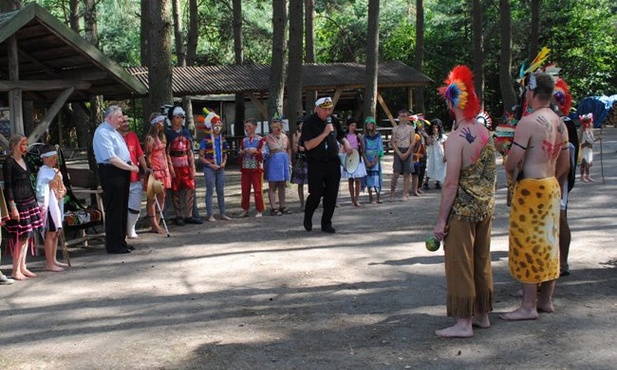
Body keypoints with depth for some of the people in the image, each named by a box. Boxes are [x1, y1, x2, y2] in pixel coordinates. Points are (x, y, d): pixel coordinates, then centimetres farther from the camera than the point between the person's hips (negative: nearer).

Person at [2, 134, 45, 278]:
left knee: (27, 236, 9)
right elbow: (8, 186, -13)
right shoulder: (9, 162, -9)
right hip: (18, 203, -8)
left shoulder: (23, 161, 15)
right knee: (21, 237, -7)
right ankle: (16, 270, 0)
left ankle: (22, 267, 16)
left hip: (29, 202, 8)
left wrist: (35, 202, 17)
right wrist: (12, 207, -19)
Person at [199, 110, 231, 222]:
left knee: (221, 192, 10)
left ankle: (222, 213, 17)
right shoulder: (206, 140, -7)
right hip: (209, 169, -5)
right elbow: (201, 157, -7)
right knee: (210, 192, -1)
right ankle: (210, 215, 3)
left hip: (220, 169, 5)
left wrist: (224, 163, 0)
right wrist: (211, 165, -14)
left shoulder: (222, 139, 9)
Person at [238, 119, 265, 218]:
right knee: (245, 189, 6)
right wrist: (243, 152, -6)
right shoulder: (243, 141, 12)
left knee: (257, 190, -3)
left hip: (256, 168, -4)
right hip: (245, 168, 5)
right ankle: (245, 209, 17)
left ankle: (259, 210, 5)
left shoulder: (260, 140, -3)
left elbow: (263, 154, -5)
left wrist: (255, 151, -20)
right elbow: (240, 154, 15)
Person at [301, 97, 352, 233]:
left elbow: (340, 136, 23)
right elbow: (308, 145, -19)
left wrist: (346, 144, 1)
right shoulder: (309, 123, -10)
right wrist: (325, 133, -21)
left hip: (333, 162, 5)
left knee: (331, 195, 4)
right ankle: (307, 218, 25)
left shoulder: (333, 120, 8)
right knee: (316, 194, -3)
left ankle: (326, 223, 17)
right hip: (316, 164, -5)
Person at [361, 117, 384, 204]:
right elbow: (363, 150, 0)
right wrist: (367, 162, -10)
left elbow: (380, 149, -2)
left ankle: (378, 197, -6)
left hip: (376, 160, -1)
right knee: (369, 177, 2)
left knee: (376, 177, -9)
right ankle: (370, 197, 8)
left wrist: (374, 161, -11)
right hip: (367, 160, 2)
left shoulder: (378, 136, 1)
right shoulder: (364, 137, 4)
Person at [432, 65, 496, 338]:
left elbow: (451, 183, -19)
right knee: (482, 261, 17)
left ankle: (464, 322, 6)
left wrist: (441, 220, -14)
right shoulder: (486, 133, 6)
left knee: (460, 264, 1)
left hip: (463, 209, -8)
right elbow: (492, 174, 13)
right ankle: (482, 315, 28)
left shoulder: (457, 138, -18)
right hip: (486, 207, 8)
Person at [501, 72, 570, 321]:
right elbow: (565, 164, 14)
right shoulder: (560, 123, 9)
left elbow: (513, 161, -19)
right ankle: (546, 300, 23)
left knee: (528, 245, -3)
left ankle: (528, 307, 2)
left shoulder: (528, 122, -17)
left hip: (530, 188, -8)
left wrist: (511, 175, 0)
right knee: (548, 244, 14)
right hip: (552, 187, 8)